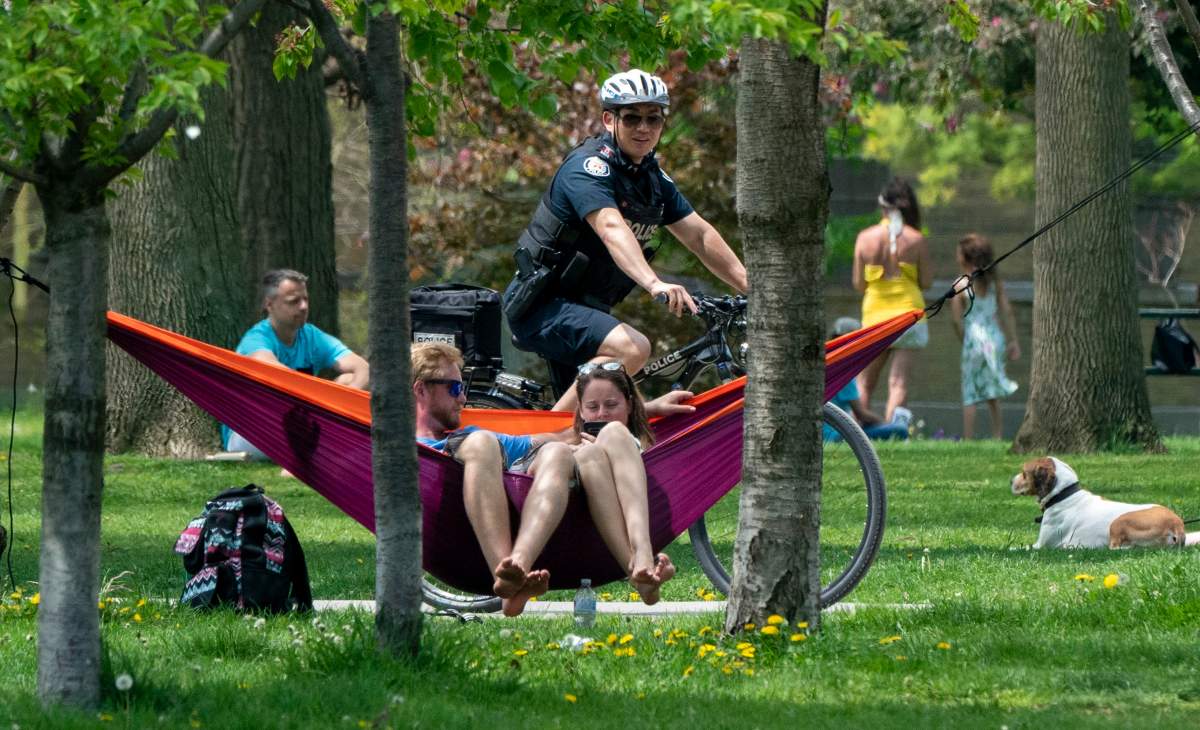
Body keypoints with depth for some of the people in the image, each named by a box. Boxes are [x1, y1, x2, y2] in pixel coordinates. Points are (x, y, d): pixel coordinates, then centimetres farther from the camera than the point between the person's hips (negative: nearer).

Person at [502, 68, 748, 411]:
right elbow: (612, 229, -36)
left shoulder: (653, 178, 9)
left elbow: (700, 235, 6)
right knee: (632, 348, -32)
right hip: (542, 305, -10)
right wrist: (655, 284, -52)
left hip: (581, 308, 10)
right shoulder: (588, 166, -19)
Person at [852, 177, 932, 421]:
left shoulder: (865, 237, -2)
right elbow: (927, 282, -1)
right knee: (899, 383, -3)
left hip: (875, 313, 1)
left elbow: (859, 284, 2)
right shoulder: (916, 240, -6)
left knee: (864, 383, 12)